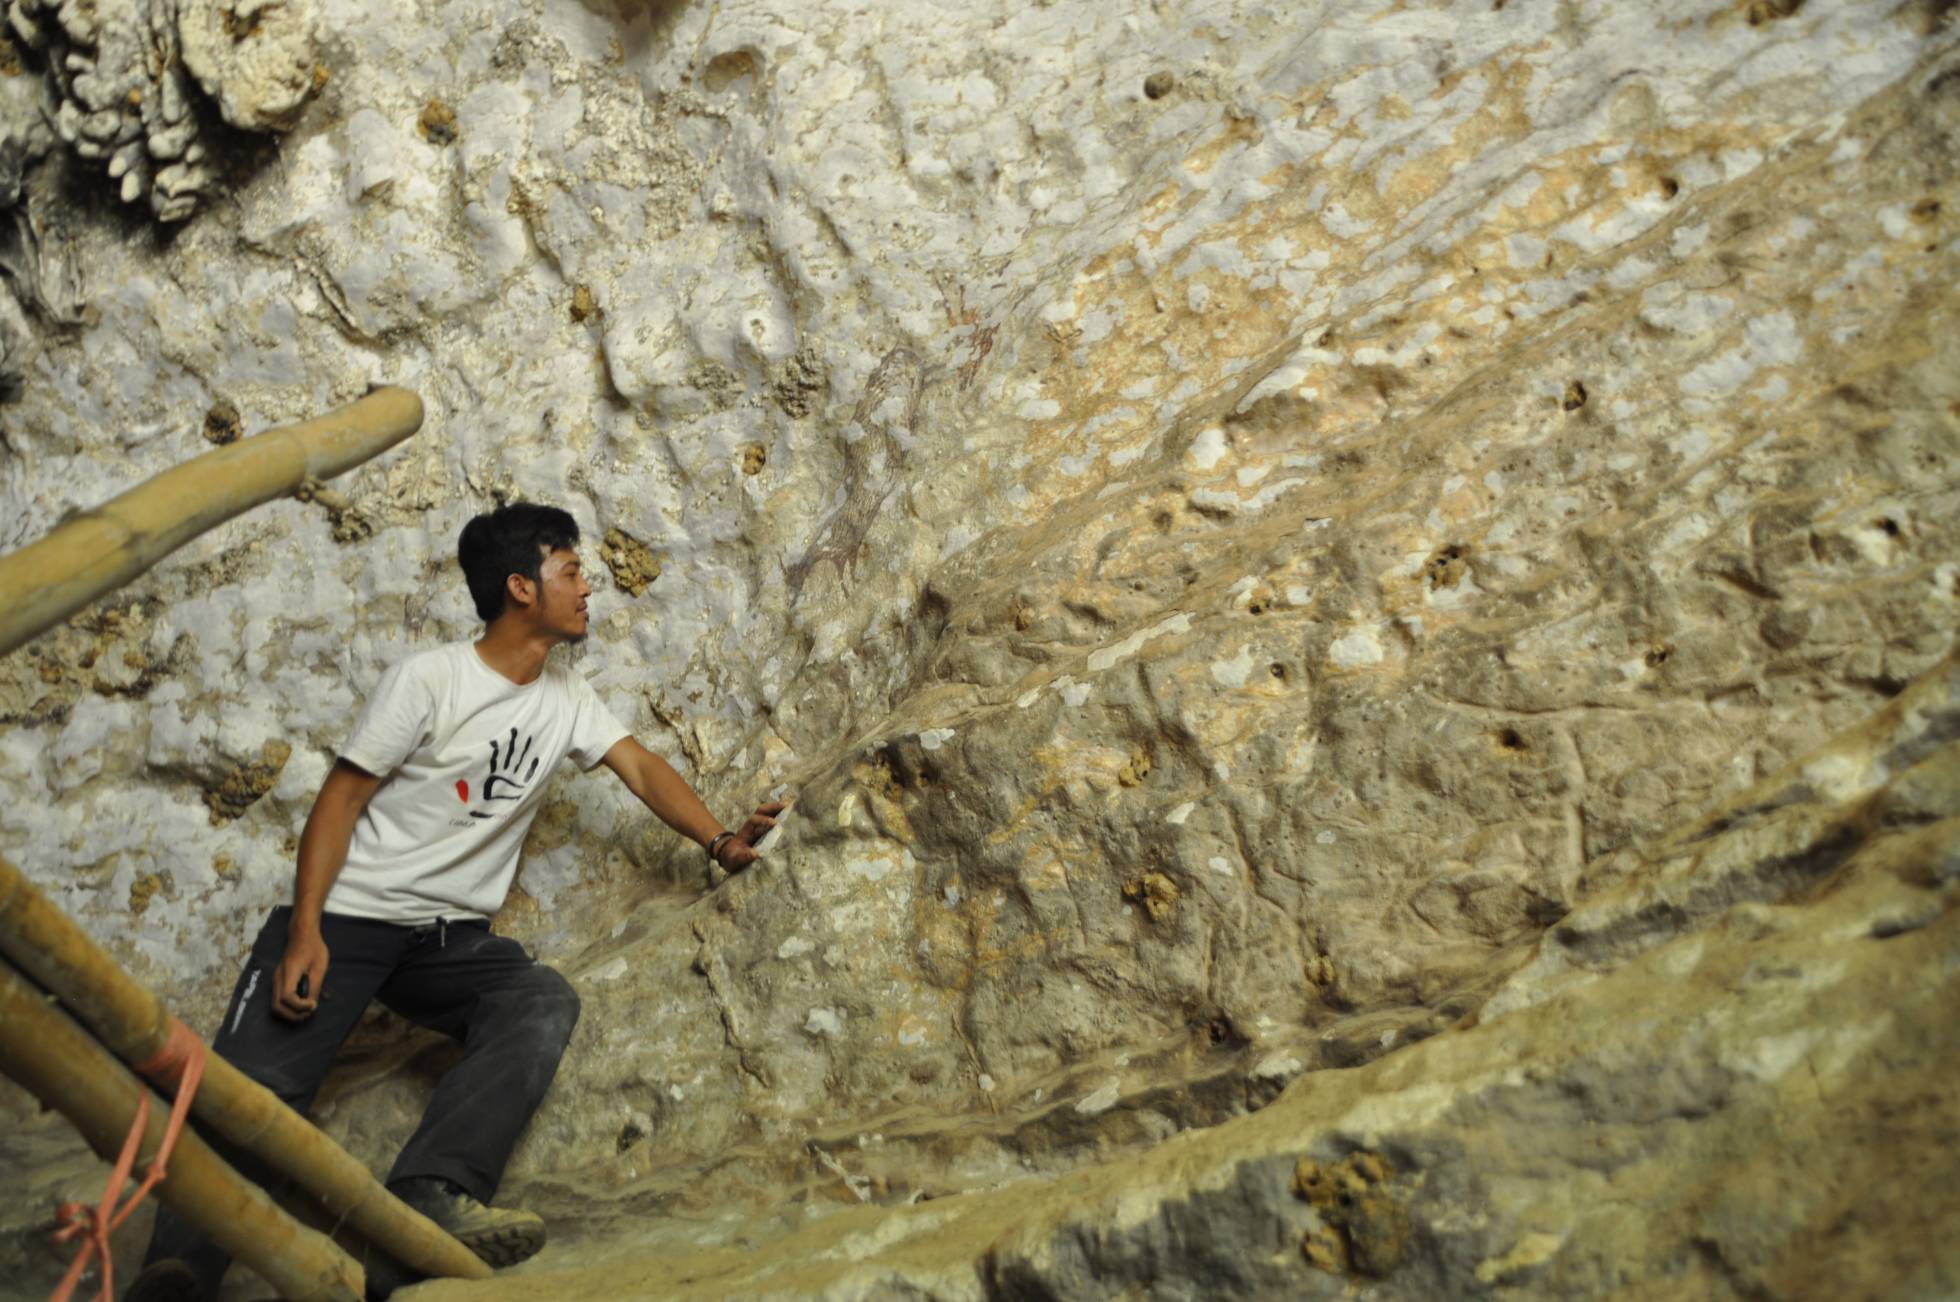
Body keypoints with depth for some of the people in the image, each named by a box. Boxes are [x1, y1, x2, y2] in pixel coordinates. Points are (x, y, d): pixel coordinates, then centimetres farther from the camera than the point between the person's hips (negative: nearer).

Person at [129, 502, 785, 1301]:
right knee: (258, 1082, -24)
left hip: (454, 937, 4)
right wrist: (305, 929, -19)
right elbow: (341, 798, -8)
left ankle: (419, 1213, -40)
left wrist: (718, 841, -15)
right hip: (349, 916, -4)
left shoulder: (567, 700, 11)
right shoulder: (430, 679, -7)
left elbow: (642, 770, 5)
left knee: (545, 1002, -26)